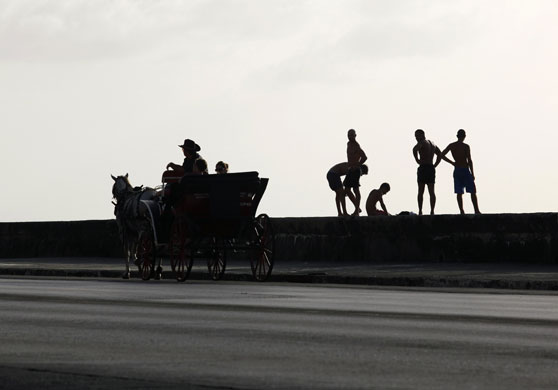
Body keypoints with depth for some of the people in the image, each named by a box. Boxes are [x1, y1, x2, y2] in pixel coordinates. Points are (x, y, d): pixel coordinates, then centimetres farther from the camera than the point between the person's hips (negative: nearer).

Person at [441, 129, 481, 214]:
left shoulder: (451, 146, 4)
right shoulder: (466, 146, -9)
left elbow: (441, 155, 4)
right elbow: (469, 160, -11)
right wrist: (472, 173, -6)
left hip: (456, 170, 4)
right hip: (465, 170, -4)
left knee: (459, 193, 4)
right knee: (473, 191, 2)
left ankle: (462, 211, 0)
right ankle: (476, 210, -2)